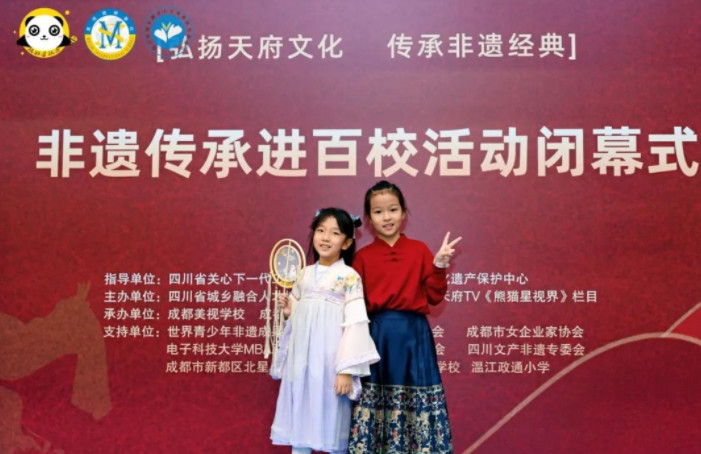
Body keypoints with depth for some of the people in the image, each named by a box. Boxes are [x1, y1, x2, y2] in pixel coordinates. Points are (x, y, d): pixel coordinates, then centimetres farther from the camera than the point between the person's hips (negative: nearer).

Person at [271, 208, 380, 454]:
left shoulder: (349, 277, -6)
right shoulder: (304, 274, 10)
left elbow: (355, 324, -11)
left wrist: (347, 369, -16)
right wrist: (288, 311, -4)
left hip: (330, 359, -5)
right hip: (302, 357, 5)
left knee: (332, 415, 2)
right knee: (299, 413, 9)